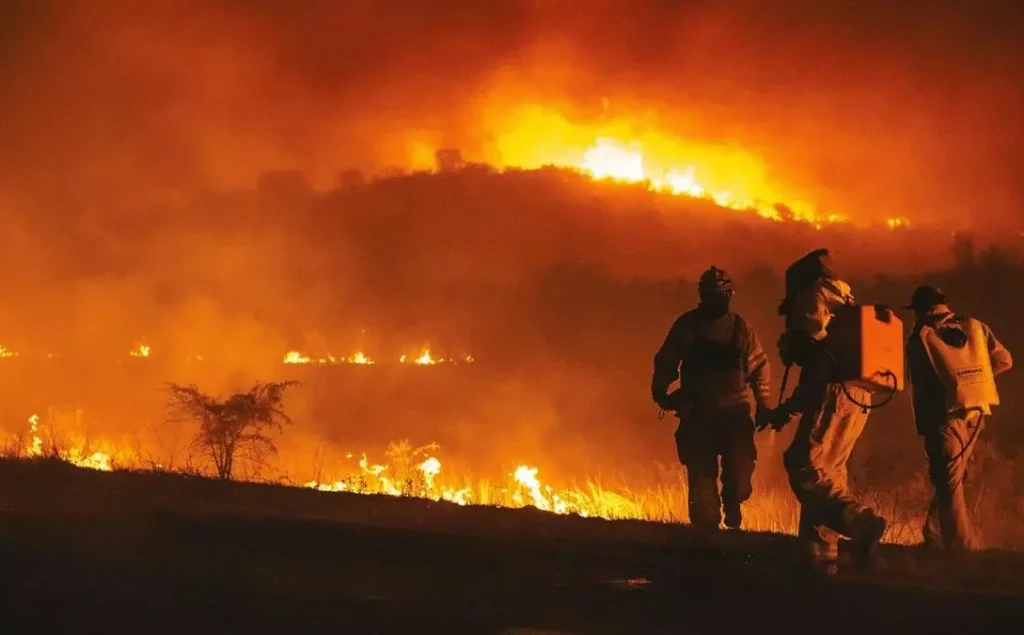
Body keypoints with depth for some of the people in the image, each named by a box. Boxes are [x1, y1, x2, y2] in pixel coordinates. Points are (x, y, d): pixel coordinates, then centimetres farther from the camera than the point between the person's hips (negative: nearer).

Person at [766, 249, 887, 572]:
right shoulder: (845, 302, 27)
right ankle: (821, 554, 9)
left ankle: (859, 520, -30)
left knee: (805, 467, -14)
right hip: (858, 397, 9)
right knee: (827, 471, 12)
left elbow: (816, 349, -11)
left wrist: (789, 409, -11)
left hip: (834, 391, -9)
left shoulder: (813, 295, 1)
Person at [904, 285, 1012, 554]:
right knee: (951, 480, 18)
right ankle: (935, 540, 23)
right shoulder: (975, 327, 8)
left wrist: (923, 426, 9)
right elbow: (1004, 360, 7)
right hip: (976, 413, 4)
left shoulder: (920, 337, -2)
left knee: (949, 485, 1)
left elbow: (919, 387, 0)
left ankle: (963, 552, -3)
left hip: (945, 415, -4)